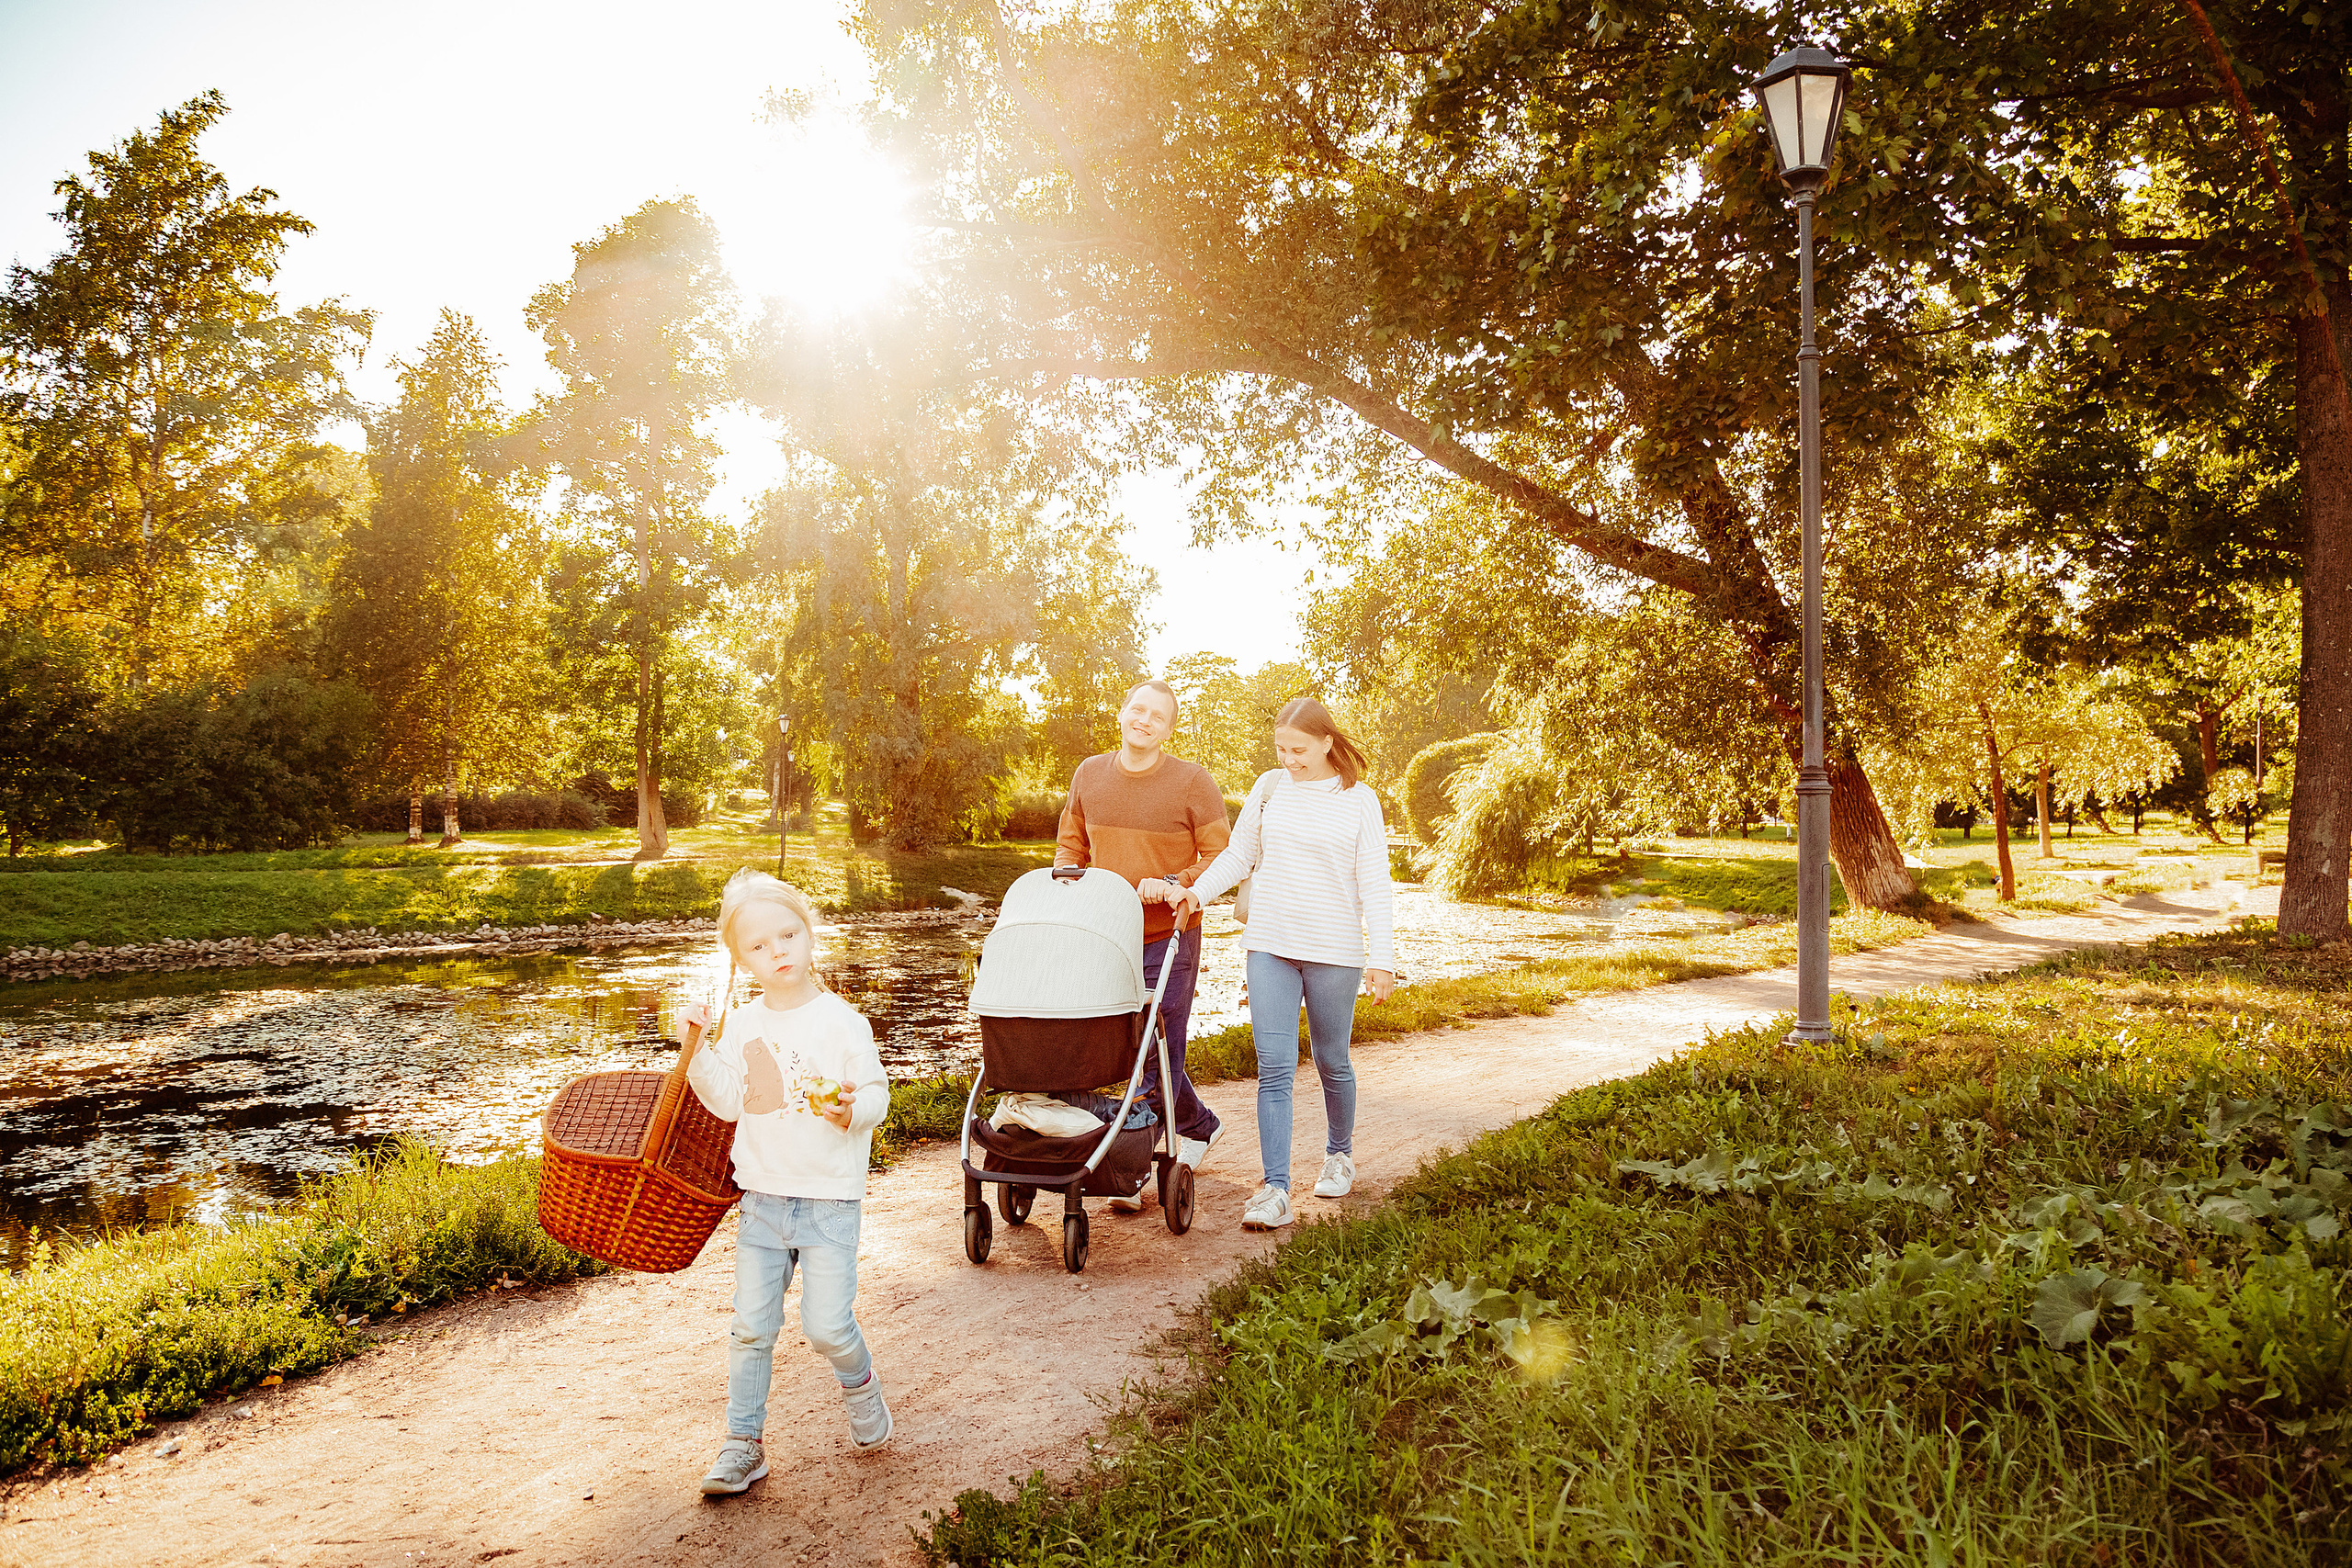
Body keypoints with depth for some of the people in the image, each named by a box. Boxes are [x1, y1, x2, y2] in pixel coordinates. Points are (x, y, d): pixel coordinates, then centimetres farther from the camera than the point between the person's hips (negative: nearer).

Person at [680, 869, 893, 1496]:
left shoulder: (841, 1021, -9)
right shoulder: (741, 1025, 4)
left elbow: (877, 1093, -7)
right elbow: (728, 1101, 0)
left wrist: (851, 1109, -28)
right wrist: (698, 1047, -10)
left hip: (830, 1201, -3)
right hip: (762, 1198, 4)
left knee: (826, 1325, -5)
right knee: (751, 1327, 7)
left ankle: (860, 1383, 28)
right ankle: (743, 1443, 21)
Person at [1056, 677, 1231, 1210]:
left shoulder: (1192, 782, -8)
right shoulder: (1089, 775, 5)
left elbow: (1221, 858, -6)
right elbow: (1072, 844, 17)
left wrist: (1176, 885, -22)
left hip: (1169, 939, -5)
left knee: (1156, 1055, -3)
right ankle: (1201, 1127, 36)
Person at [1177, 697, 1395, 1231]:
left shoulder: (1359, 800, -1)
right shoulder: (1269, 787, 6)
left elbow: (1374, 884, -2)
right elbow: (1238, 855, 12)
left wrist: (1382, 957, -7)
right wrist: (1195, 892, -3)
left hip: (1334, 951, -2)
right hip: (1269, 946, 2)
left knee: (1331, 1062, 12)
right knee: (1274, 1067, -5)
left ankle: (1339, 1153, 37)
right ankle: (1275, 1191, -5)